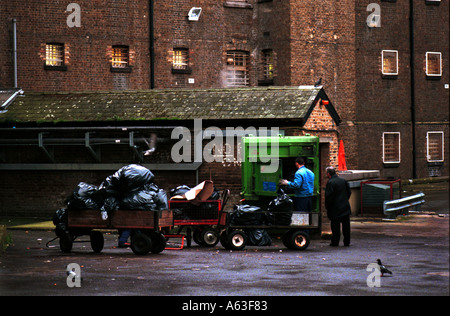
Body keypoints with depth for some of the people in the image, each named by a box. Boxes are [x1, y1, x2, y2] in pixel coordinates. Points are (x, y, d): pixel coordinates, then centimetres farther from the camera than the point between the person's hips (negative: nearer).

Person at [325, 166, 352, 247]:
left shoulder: (330, 183, -14)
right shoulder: (344, 181, 6)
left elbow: (328, 196, -16)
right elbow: (349, 192, 12)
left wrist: (327, 207, -5)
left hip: (335, 209, -6)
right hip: (345, 207, 6)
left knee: (335, 226, 0)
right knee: (346, 225, 10)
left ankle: (335, 242, 3)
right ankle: (347, 242, 15)